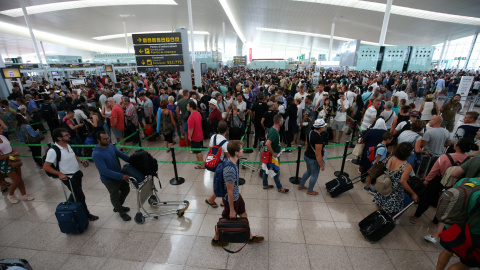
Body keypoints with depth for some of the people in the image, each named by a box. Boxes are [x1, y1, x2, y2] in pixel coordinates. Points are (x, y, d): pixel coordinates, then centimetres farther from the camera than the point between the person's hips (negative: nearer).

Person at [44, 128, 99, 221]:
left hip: (77, 174, 8)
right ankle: (86, 215, 20)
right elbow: (46, 167, -17)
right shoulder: (53, 151, -22)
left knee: (75, 194, 26)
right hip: (69, 178, -8)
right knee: (80, 197, 3)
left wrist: (81, 160, 2)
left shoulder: (67, 145, 2)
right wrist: (60, 174, -23)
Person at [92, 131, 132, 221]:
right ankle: (121, 212, 39)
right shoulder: (96, 154, -28)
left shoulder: (110, 146, -6)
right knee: (115, 196, 14)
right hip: (109, 180, -7)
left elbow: (121, 155, -3)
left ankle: (118, 206, 50)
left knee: (126, 189, 24)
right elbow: (105, 171, -31)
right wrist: (122, 176, -33)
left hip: (119, 175, 7)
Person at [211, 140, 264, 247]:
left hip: (237, 196, 9)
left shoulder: (230, 160, -9)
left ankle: (250, 237, 45)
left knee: (244, 215, 23)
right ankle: (216, 239, 43)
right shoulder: (230, 170, -38)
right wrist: (232, 210, -16)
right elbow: (229, 192, -27)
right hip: (231, 199, -8)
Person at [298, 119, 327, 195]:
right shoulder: (319, 138, -30)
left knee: (308, 171, 29)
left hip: (307, 156, 8)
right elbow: (318, 154, -27)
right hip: (314, 159, -8)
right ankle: (310, 191, 34)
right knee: (314, 175, 15)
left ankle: (301, 185, 44)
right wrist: (322, 165, -17)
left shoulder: (310, 132, -4)